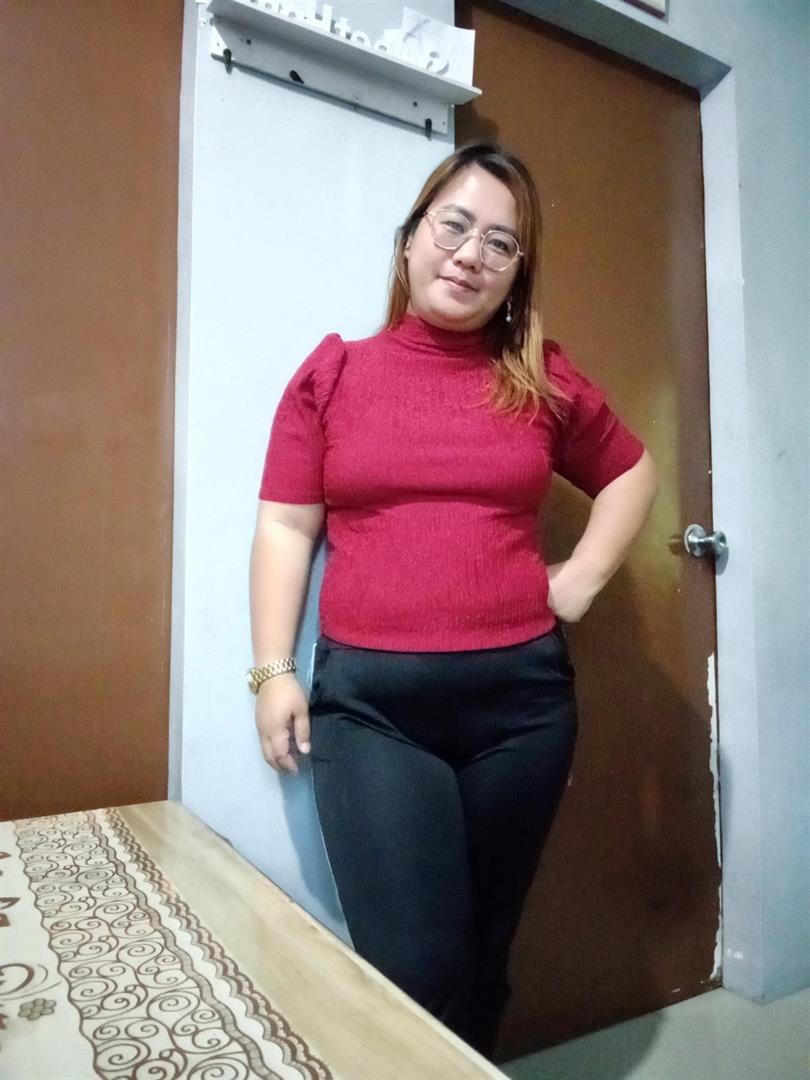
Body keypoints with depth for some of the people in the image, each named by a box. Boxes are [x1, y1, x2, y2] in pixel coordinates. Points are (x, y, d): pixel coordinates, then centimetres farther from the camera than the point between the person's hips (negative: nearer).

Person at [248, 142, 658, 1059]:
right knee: (414, 970, -2)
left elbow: (631, 473, 20)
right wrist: (272, 671, -3)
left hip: (520, 694, 2)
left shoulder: (543, 379, 7)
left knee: (484, 952, 17)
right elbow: (284, 529, 2)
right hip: (367, 699, -2)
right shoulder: (333, 372, 3)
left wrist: (582, 580, 7)